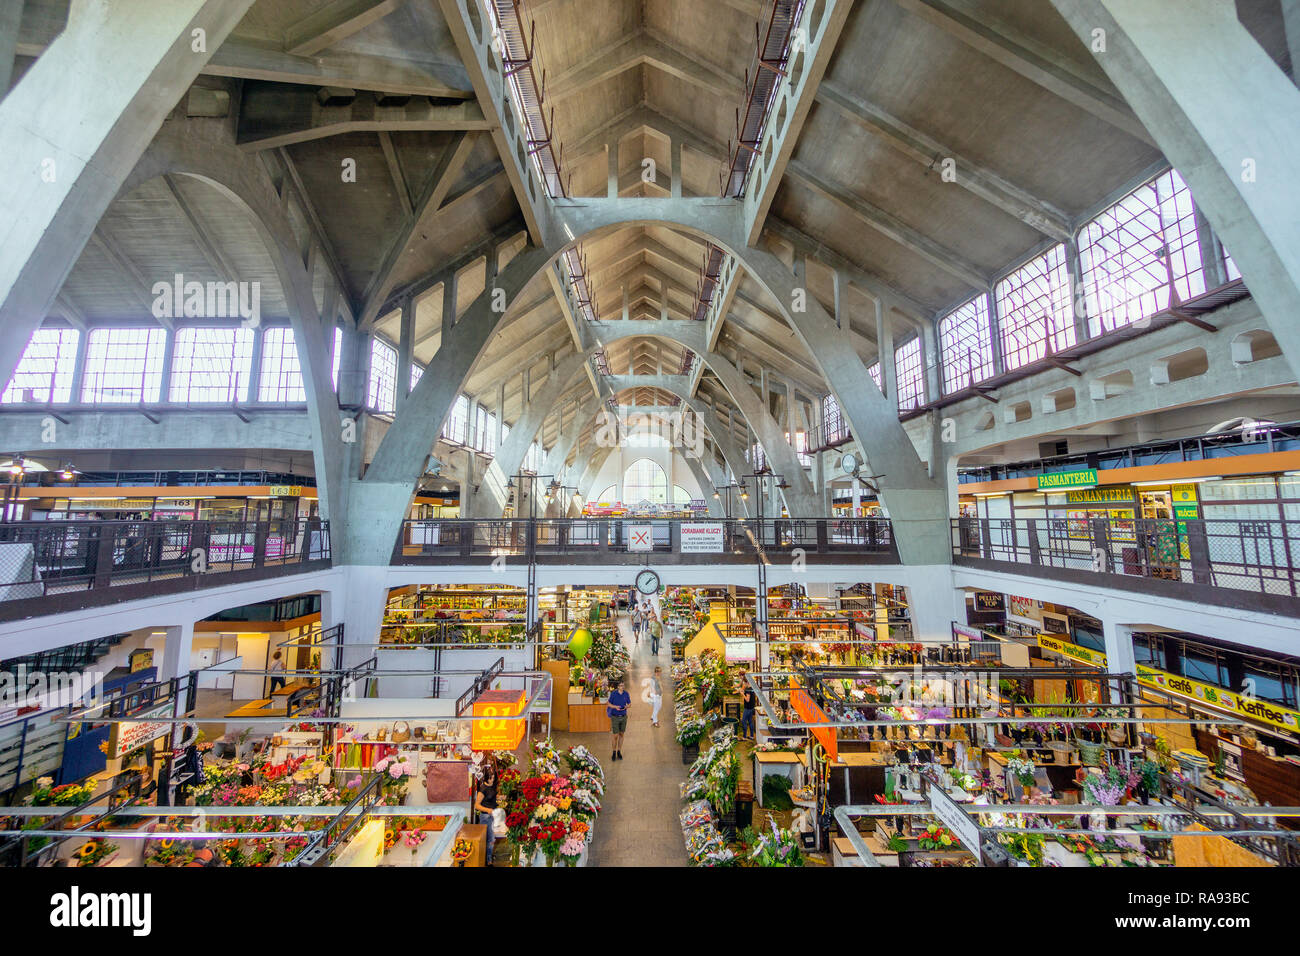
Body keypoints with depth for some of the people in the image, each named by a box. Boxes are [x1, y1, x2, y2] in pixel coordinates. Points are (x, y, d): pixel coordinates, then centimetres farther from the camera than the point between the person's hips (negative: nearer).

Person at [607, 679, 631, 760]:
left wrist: (626, 706, -17)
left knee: (621, 734, 13)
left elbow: (629, 704, 6)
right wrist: (615, 707, -21)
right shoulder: (613, 694, -13)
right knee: (615, 736, 0)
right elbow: (609, 704, -3)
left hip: (623, 717, 3)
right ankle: (614, 752, 21)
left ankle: (619, 752, 29)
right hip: (615, 717, -3)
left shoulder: (626, 694, -5)